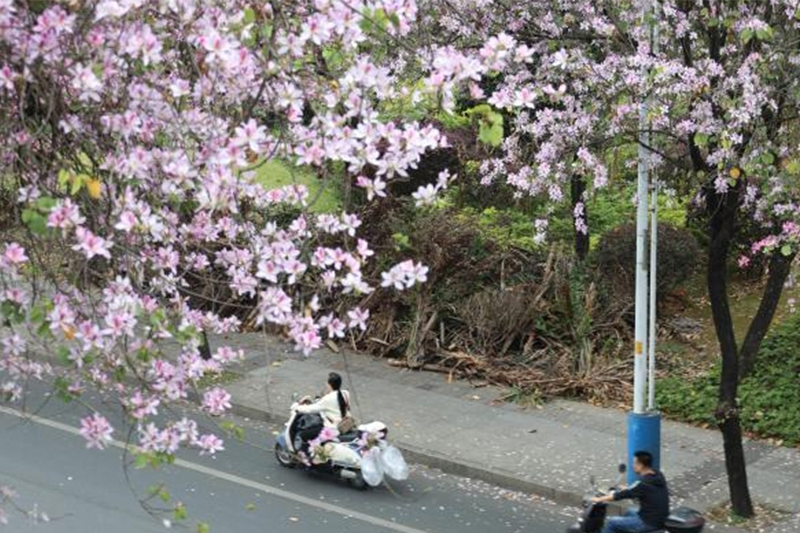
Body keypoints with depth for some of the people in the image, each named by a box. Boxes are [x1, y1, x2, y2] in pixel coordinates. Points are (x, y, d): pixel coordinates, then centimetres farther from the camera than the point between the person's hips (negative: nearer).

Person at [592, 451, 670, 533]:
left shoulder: (644, 483, -22)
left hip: (649, 523, -9)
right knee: (630, 512, 32)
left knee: (611, 522, 4)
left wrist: (600, 499, -5)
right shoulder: (658, 476, 3)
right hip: (661, 519, 9)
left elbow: (623, 494, -15)